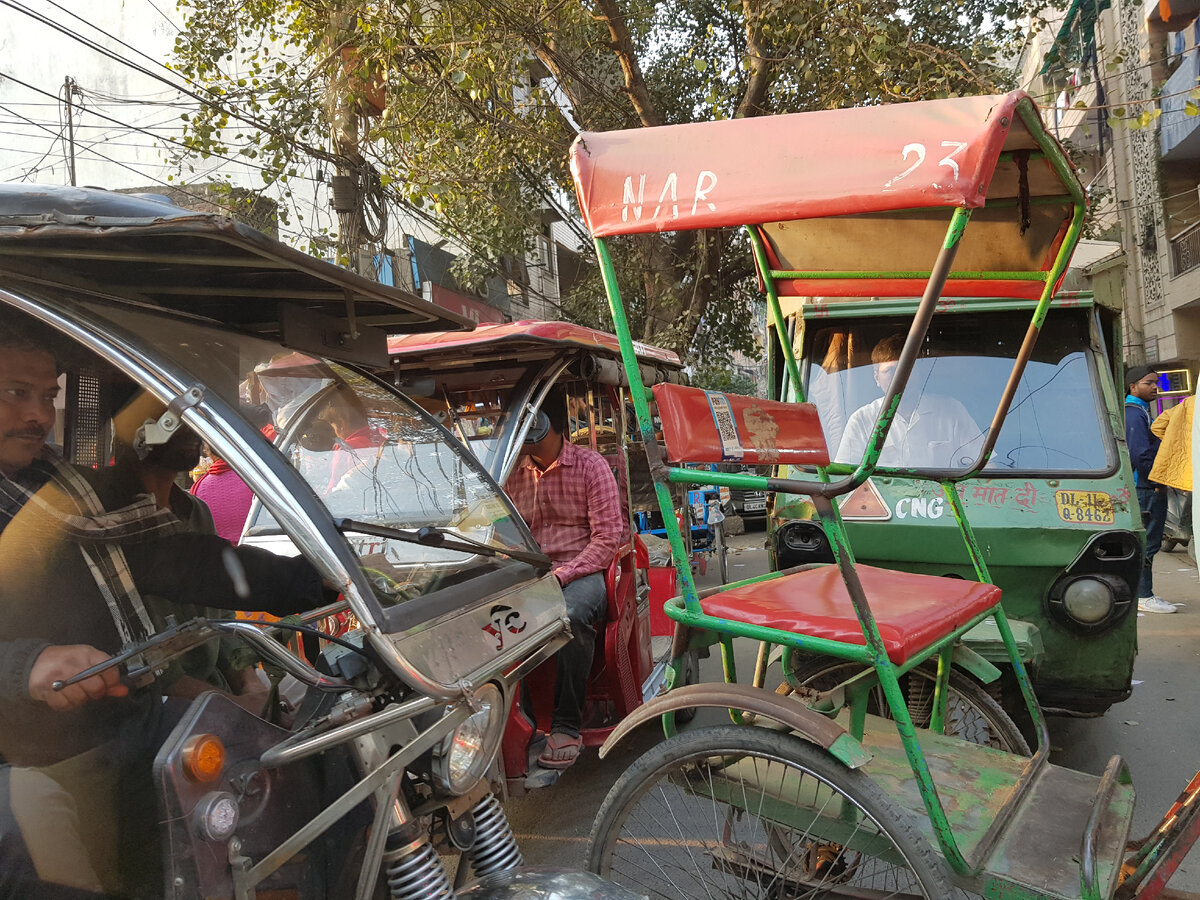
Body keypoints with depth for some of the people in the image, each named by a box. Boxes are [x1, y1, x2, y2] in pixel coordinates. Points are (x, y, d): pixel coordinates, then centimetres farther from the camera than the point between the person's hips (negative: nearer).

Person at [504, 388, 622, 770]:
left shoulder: (590, 465, 1)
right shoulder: (513, 473, 14)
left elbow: (607, 537, -5)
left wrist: (561, 575, -16)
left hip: (581, 571, -3)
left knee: (572, 614, -38)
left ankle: (567, 727, -24)